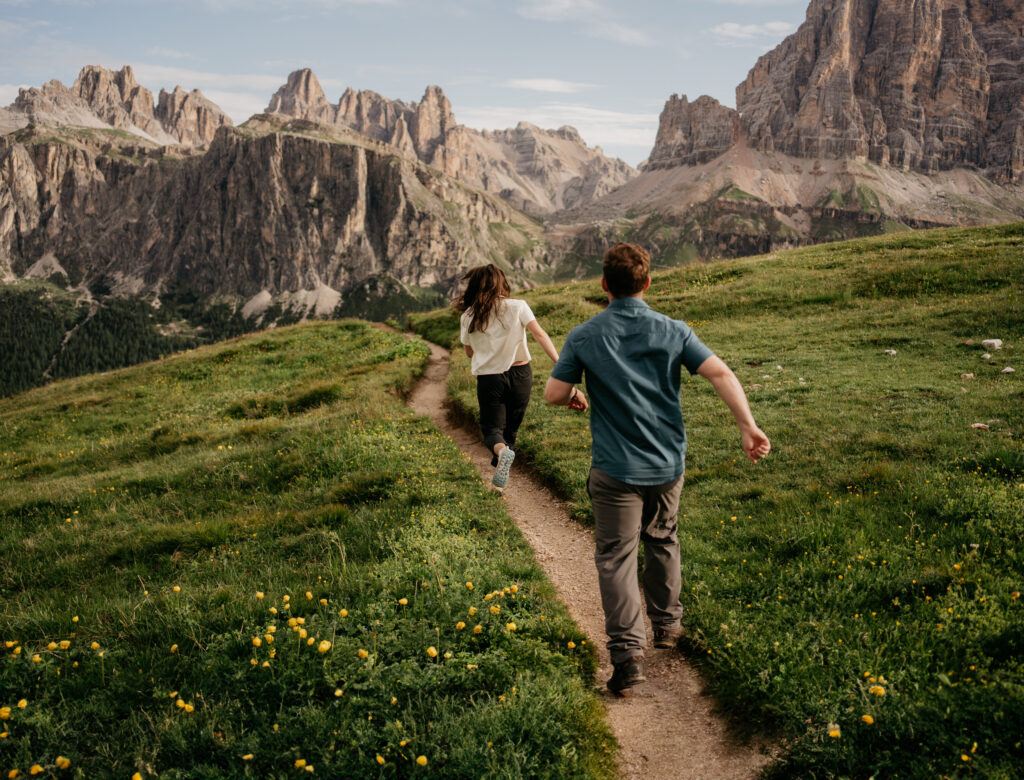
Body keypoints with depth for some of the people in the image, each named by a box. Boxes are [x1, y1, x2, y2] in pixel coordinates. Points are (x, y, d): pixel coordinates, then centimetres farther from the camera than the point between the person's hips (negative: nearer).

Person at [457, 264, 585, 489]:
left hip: (489, 378, -1)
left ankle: (501, 451, -27)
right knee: (511, 427, 18)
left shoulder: (468, 317, -3)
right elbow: (540, 335, -17)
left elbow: (469, 352, 10)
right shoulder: (518, 307, -6)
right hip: (520, 375, 1)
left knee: (492, 428, 7)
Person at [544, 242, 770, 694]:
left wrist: (576, 393, 17)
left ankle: (627, 652, -10)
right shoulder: (672, 331, -2)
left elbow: (553, 395, -5)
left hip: (615, 469, -3)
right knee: (662, 541, 24)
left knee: (615, 556, 1)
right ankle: (667, 625, 38)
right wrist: (747, 426, -14)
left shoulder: (584, 337, -7)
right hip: (667, 463, 3)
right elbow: (720, 374, -12)